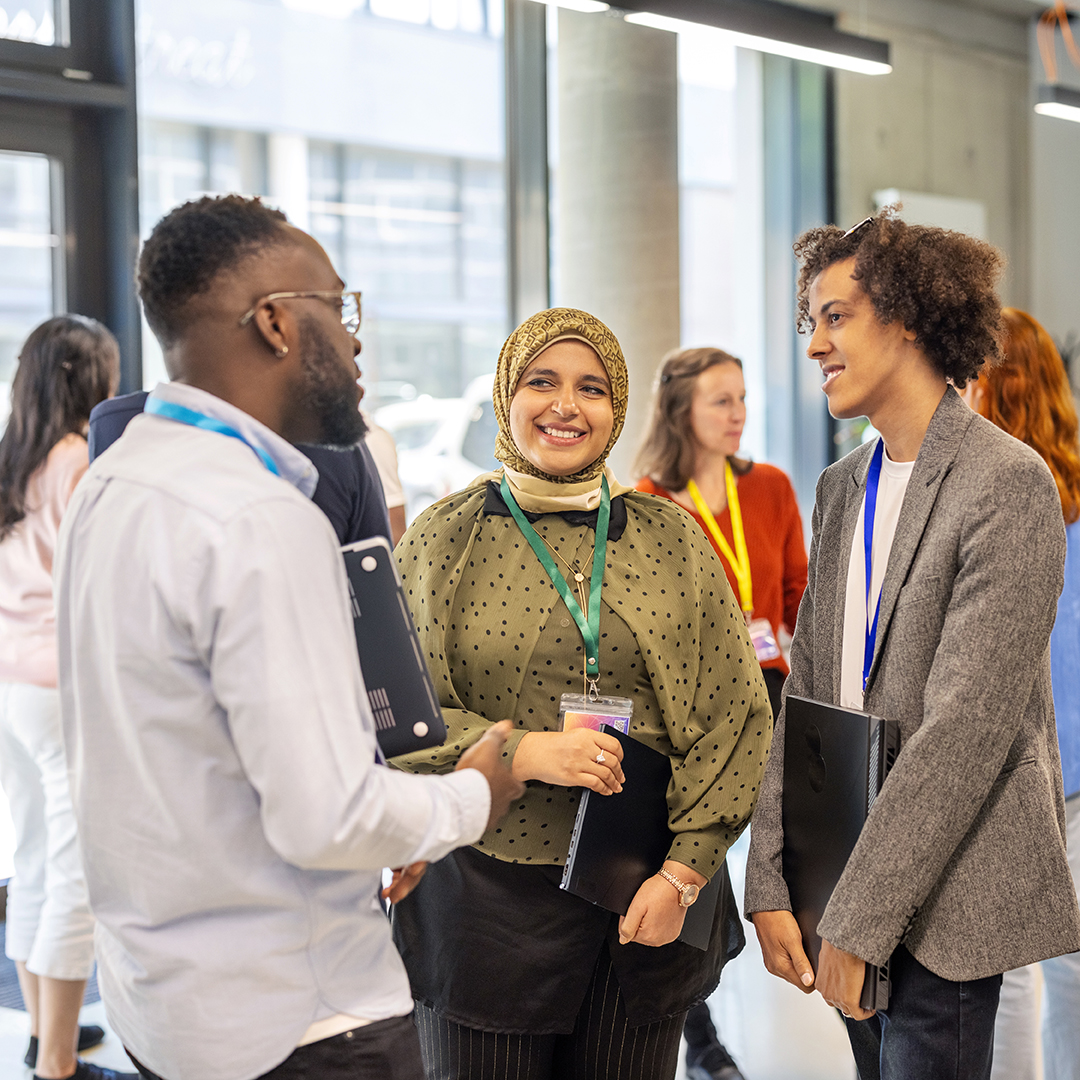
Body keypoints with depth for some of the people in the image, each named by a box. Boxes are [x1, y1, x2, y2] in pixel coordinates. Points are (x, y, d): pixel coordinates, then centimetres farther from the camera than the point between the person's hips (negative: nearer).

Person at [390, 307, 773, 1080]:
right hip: (486, 894, -1)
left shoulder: (673, 539, 5)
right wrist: (520, 751, -18)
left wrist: (684, 871, -6)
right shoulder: (443, 539, 1)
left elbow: (738, 713, 3)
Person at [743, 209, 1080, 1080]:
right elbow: (805, 692, 8)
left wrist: (858, 916, -19)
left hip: (946, 903, -6)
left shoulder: (1007, 484, -13)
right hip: (856, 884, 6)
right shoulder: (842, 488, 11)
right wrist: (771, 882, 0)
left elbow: (967, 724, -18)